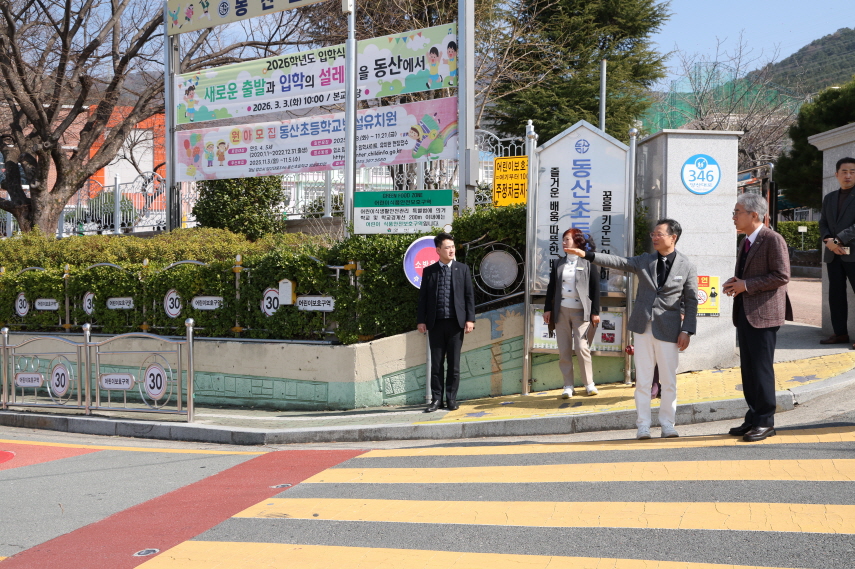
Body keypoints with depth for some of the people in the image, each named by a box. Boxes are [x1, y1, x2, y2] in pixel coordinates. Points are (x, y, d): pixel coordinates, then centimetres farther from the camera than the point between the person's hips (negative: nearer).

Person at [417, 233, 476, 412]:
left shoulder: (462, 269, 7)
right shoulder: (429, 271, 7)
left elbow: (469, 295, 5)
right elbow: (423, 297, 7)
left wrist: (470, 319, -3)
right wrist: (421, 320, 0)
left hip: (455, 323, 0)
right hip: (435, 323, 0)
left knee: (454, 364, 3)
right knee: (436, 364, 4)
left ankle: (451, 399, 11)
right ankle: (436, 399, 10)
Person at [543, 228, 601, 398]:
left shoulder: (587, 262, 0)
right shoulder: (559, 264, 12)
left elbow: (595, 288, -3)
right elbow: (551, 287, 12)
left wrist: (595, 311, -7)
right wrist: (547, 309, 5)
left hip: (580, 311, -4)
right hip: (561, 310, 4)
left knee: (582, 348, -10)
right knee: (564, 351, 2)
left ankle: (589, 384, 3)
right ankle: (568, 386, 8)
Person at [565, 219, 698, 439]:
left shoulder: (686, 267, 0)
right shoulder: (644, 261, 8)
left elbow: (691, 302, 1)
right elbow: (617, 262, 0)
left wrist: (687, 331, -6)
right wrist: (586, 255, -10)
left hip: (668, 330, -2)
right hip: (643, 328, 2)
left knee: (668, 381, 3)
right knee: (643, 380, 4)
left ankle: (667, 424, 14)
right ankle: (643, 424, 10)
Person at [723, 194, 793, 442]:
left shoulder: (773, 240, -11)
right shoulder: (747, 241, 17)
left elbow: (781, 276, -17)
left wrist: (746, 285, -18)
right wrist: (735, 283, 6)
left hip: (764, 314, -9)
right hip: (745, 313, 9)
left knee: (761, 368, -6)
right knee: (748, 368, 11)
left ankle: (765, 422, 1)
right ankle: (754, 417, 19)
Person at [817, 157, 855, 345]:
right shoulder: (829, 199, 18)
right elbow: (823, 224, 14)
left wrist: (838, 240, -17)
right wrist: (828, 240, -6)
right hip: (833, 254, 6)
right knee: (836, 294, 7)